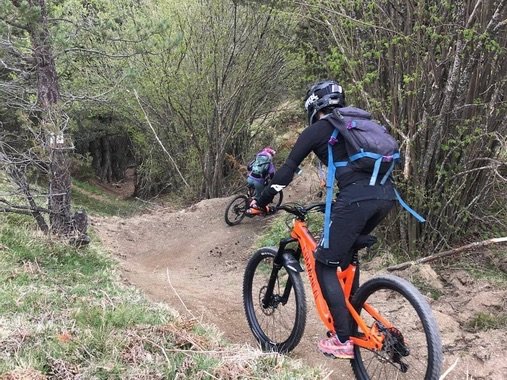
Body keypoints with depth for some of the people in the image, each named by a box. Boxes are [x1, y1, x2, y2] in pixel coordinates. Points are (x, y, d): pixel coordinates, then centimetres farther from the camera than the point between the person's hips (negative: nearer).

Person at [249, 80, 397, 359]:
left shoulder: (317, 130, 9)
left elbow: (287, 170, 6)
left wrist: (261, 201, 18)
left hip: (356, 198, -8)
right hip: (387, 194, 8)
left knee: (324, 264, 6)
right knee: (347, 252, 28)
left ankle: (343, 341, 5)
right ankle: (353, 322, 32)